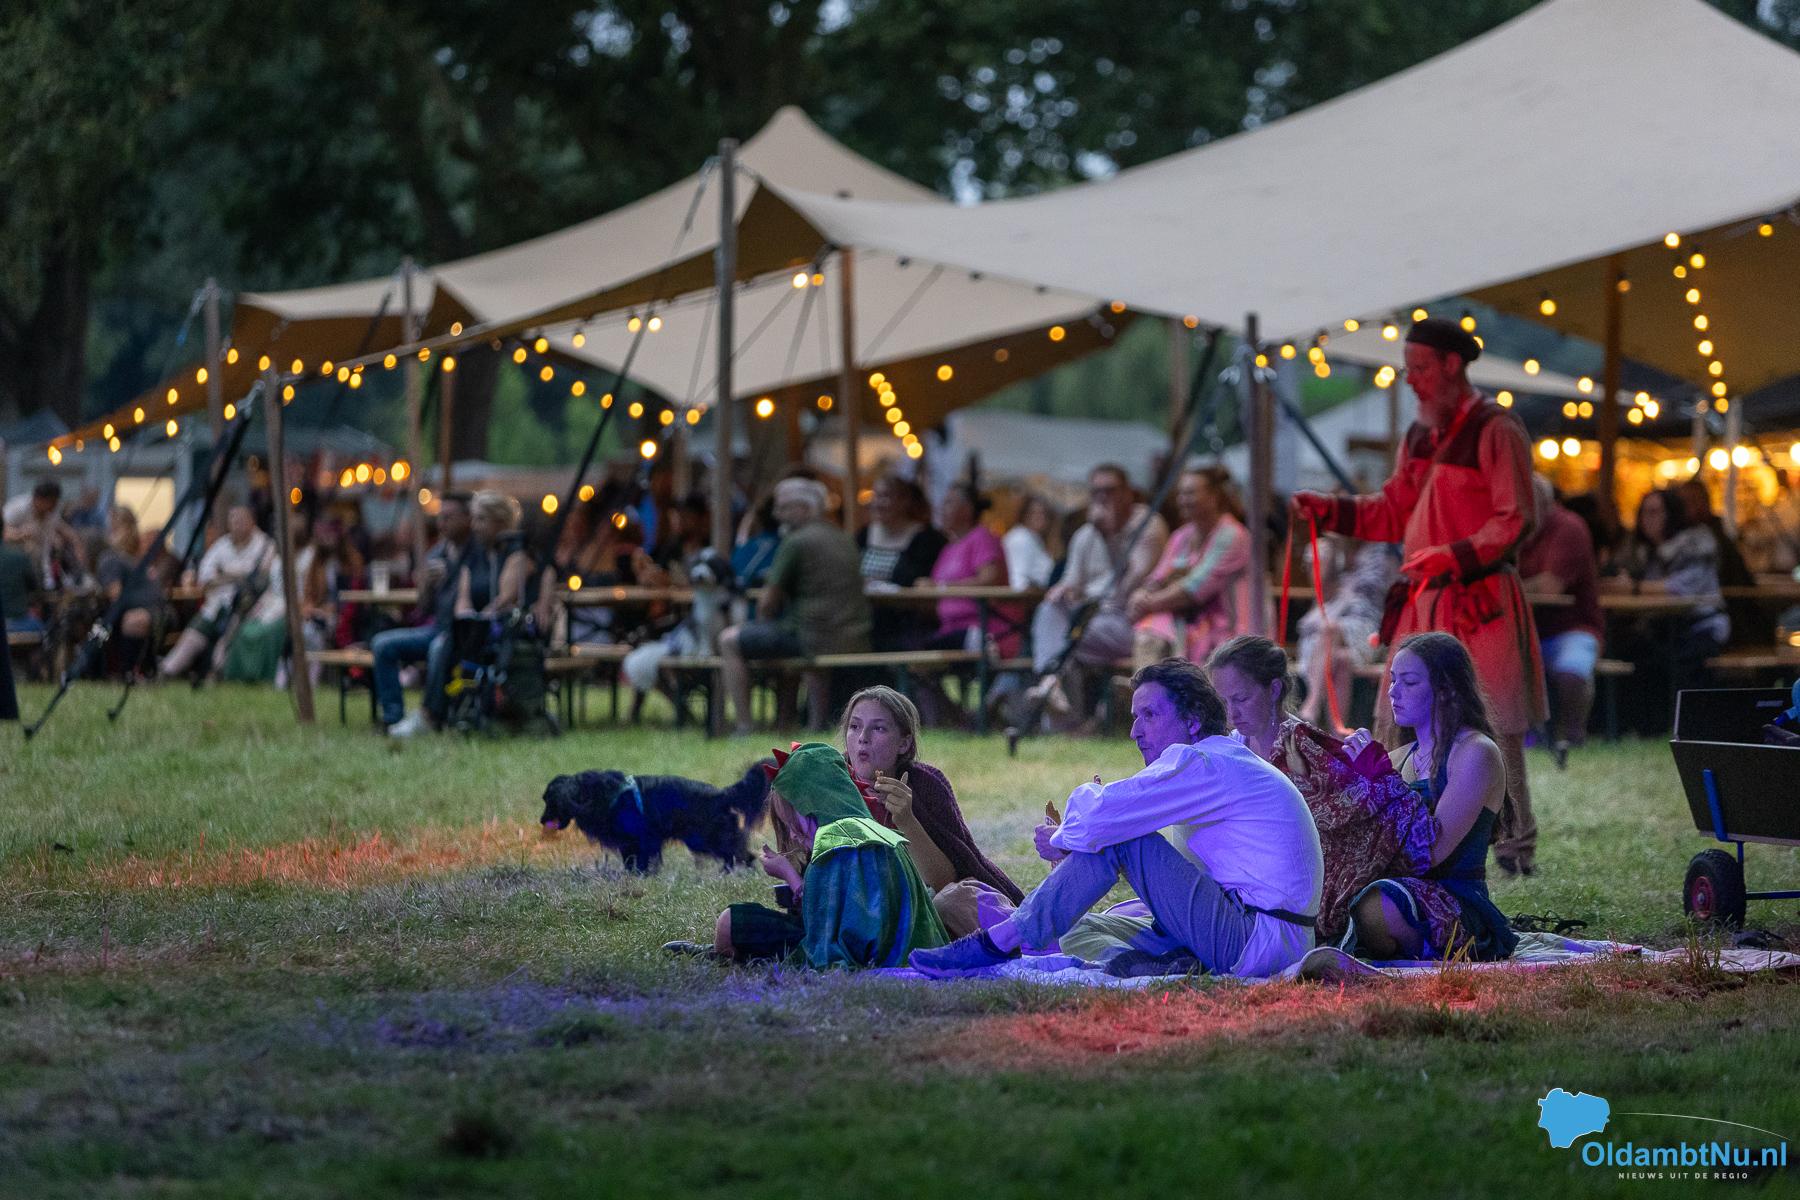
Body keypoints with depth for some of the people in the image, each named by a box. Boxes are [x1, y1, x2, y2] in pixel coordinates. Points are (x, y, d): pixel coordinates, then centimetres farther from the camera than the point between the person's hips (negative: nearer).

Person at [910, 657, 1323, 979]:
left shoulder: (1202, 765, -12)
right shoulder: (1231, 760, 21)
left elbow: (1101, 815, -19)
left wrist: (1061, 839, 2)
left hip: (1255, 941, -10)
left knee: (1117, 834, -12)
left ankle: (1000, 942, -9)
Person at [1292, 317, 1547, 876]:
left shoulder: (1495, 430, -9)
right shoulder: (1420, 436, 16)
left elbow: (1516, 519, -13)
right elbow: (1393, 512, 20)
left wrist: (1455, 556, -23)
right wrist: (1329, 509, 6)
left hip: (1482, 600, -8)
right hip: (1422, 601, 8)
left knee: (1495, 727, -4)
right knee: (1395, 723, 5)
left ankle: (1516, 846, 4)